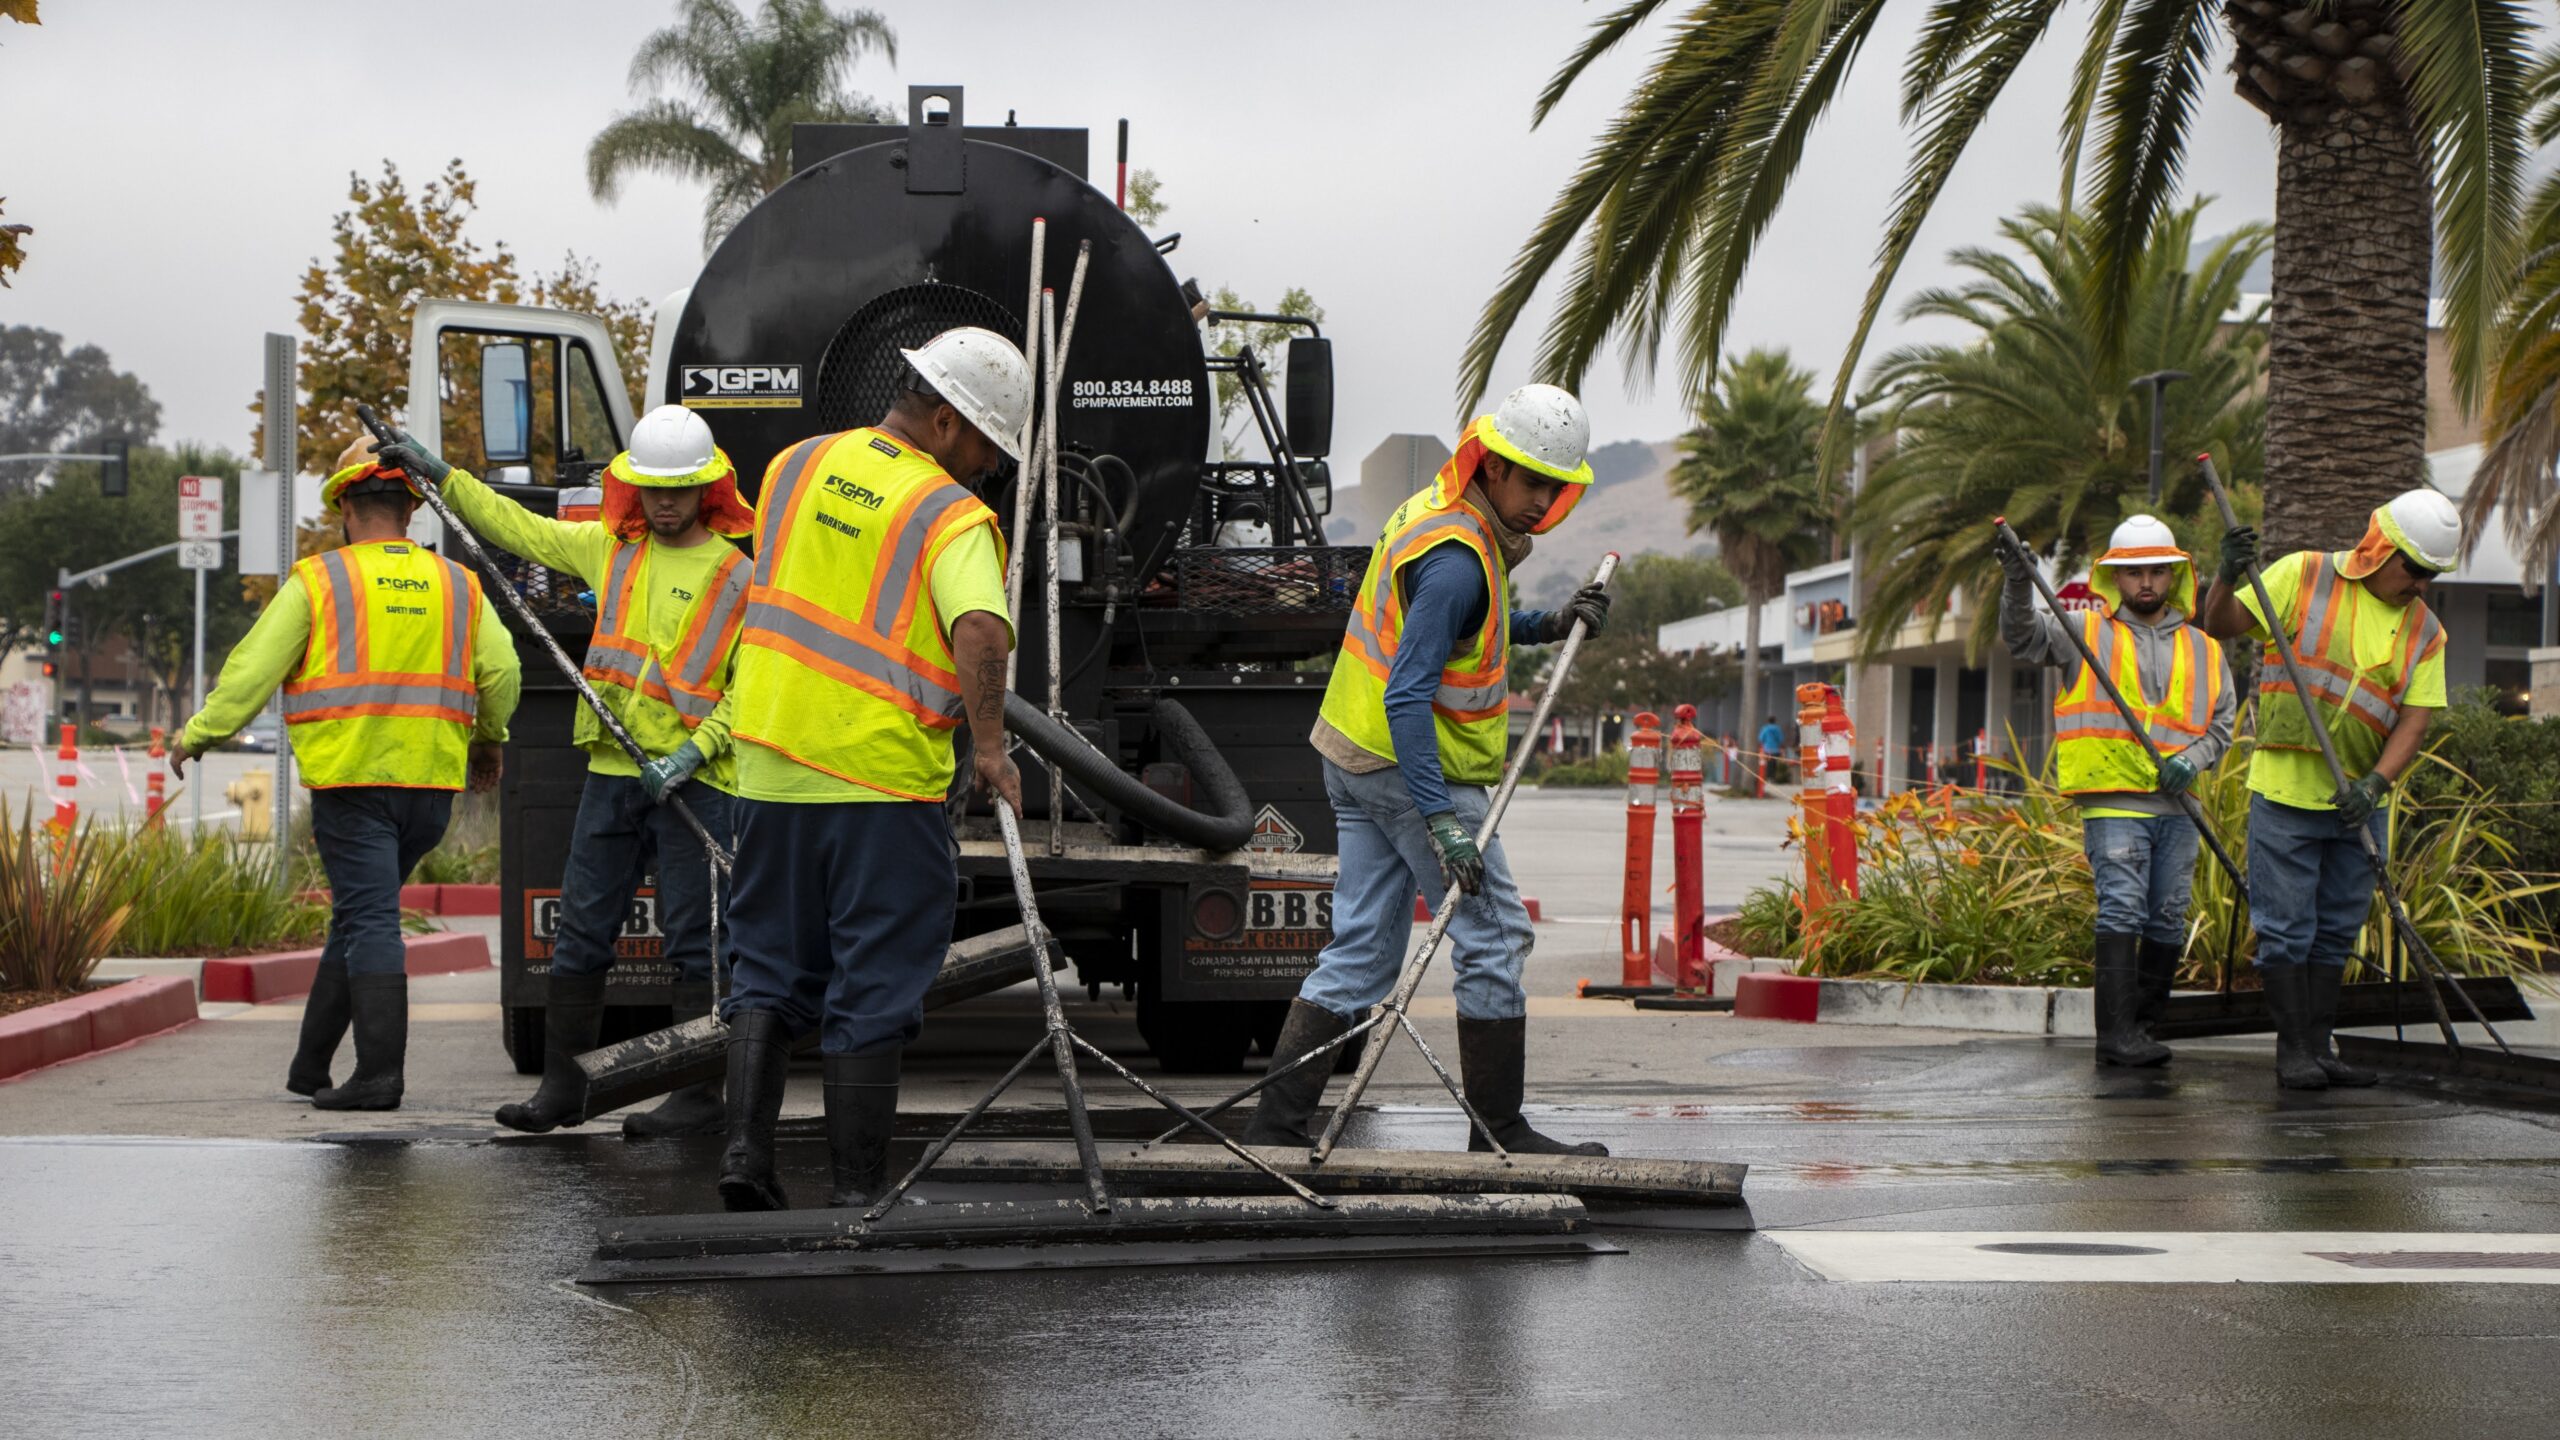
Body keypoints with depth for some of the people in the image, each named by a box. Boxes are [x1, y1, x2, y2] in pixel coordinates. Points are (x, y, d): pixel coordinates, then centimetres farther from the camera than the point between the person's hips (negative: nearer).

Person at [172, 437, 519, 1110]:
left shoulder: (318, 581, -2)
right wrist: (488, 740, 24)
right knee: (360, 913, 16)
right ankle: (311, 1066, 22)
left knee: (370, 921, -6)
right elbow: (501, 671, 5)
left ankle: (380, 1072, -15)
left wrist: (198, 736, 11)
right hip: (431, 782, 4)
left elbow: (251, 673, -2)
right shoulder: (457, 586, 9)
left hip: (351, 778, -4)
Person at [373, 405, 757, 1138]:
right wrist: (439, 474, 23)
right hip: (612, 773, 5)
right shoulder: (610, 547, 13)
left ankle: (699, 1096, -1)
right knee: (581, 935, 6)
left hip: (695, 782, -5)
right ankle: (562, 1087, 13)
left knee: (693, 941, -5)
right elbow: (517, 527, 24)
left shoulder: (736, 577, -3)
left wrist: (693, 753, -18)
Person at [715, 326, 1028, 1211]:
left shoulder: (794, 467, 9)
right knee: (873, 989, 3)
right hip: (883, 780, -5)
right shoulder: (952, 515, -11)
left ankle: (746, 1147, 2)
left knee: (771, 967, 15)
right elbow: (981, 630, -28)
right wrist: (988, 745, -29)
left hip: (771, 765, 5)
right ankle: (856, 1190, 4)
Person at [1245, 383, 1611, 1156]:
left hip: (1358, 759, 10)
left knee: (1362, 949, 9)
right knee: (1493, 938, 0)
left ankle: (1276, 1125, 5)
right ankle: (1499, 1132, 8)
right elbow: (1406, 695, -27)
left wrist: (1548, 624, 13)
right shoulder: (1459, 560, -21)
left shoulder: (1435, 512, 9)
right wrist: (1442, 823, -32)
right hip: (1416, 769, -10)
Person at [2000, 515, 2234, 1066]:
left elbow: (2222, 722, 18)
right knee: (2122, 909, -14)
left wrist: (2193, 758, -2)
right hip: (2112, 801, -4)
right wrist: (2019, 586, -22)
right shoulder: (2085, 632, 8)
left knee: (2168, 920, 5)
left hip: (2177, 806, 4)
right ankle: (2116, 1032, -18)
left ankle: (2145, 1027, 15)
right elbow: (2023, 638, -4)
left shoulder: (2202, 649, 17)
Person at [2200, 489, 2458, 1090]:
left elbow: (2414, 721, -1)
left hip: (2358, 803, 4)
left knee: (2336, 929, 11)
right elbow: (2222, 626, -2)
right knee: (2286, 927, -3)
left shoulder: (2425, 632, 6)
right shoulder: (2303, 576, -3)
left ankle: (2319, 1046, 19)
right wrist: (2229, 578, -23)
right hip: (2286, 790, -4)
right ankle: (2292, 1049, 5)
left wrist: (2376, 784, -16)